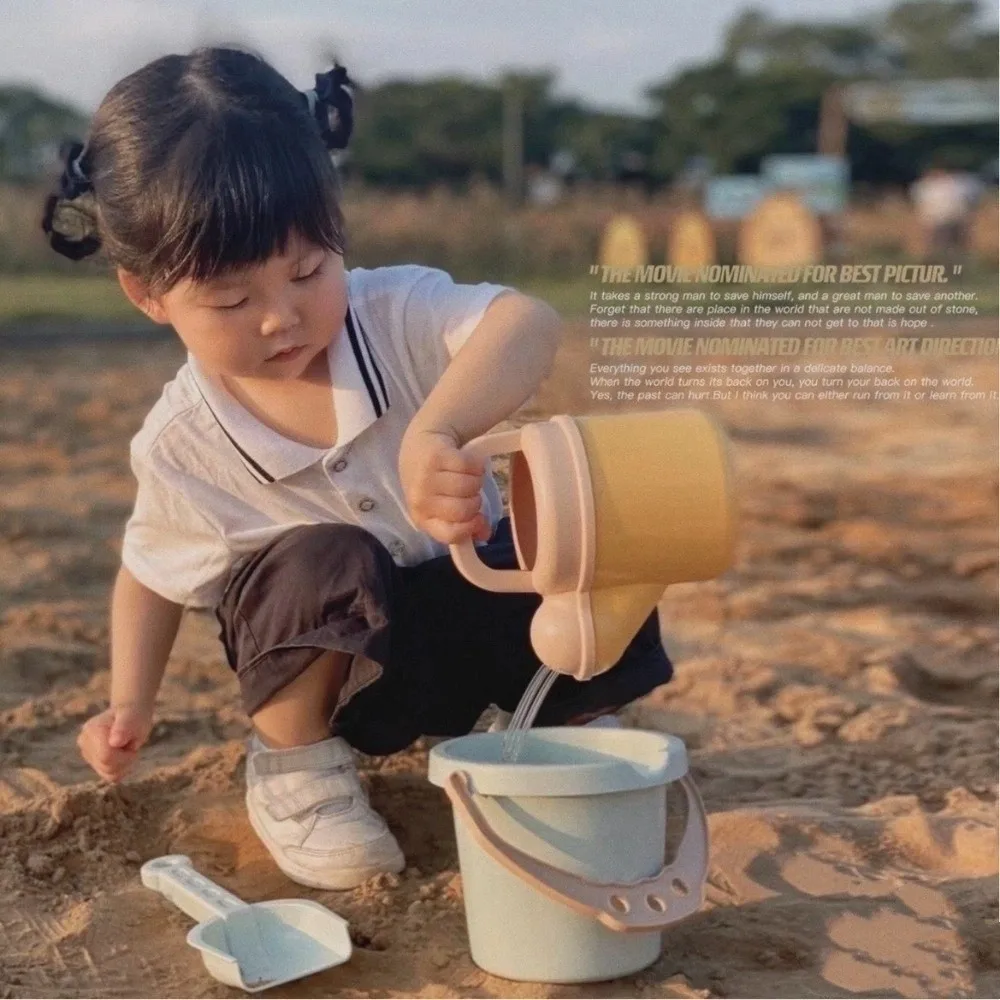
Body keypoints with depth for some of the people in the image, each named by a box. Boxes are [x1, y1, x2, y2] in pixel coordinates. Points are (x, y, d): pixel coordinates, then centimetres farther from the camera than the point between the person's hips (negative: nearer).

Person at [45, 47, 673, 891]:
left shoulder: (400, 314, -21)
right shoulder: (179, 446, -16)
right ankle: (293, 764, -5)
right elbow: (150, 575, 4)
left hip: (477, 607, 2)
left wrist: (435, 432, -60)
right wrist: (131, 703, -11)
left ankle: (565, 724, 10)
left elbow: (530, 323, -42)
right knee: (322, 563, -34)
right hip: (340, 668, -2)